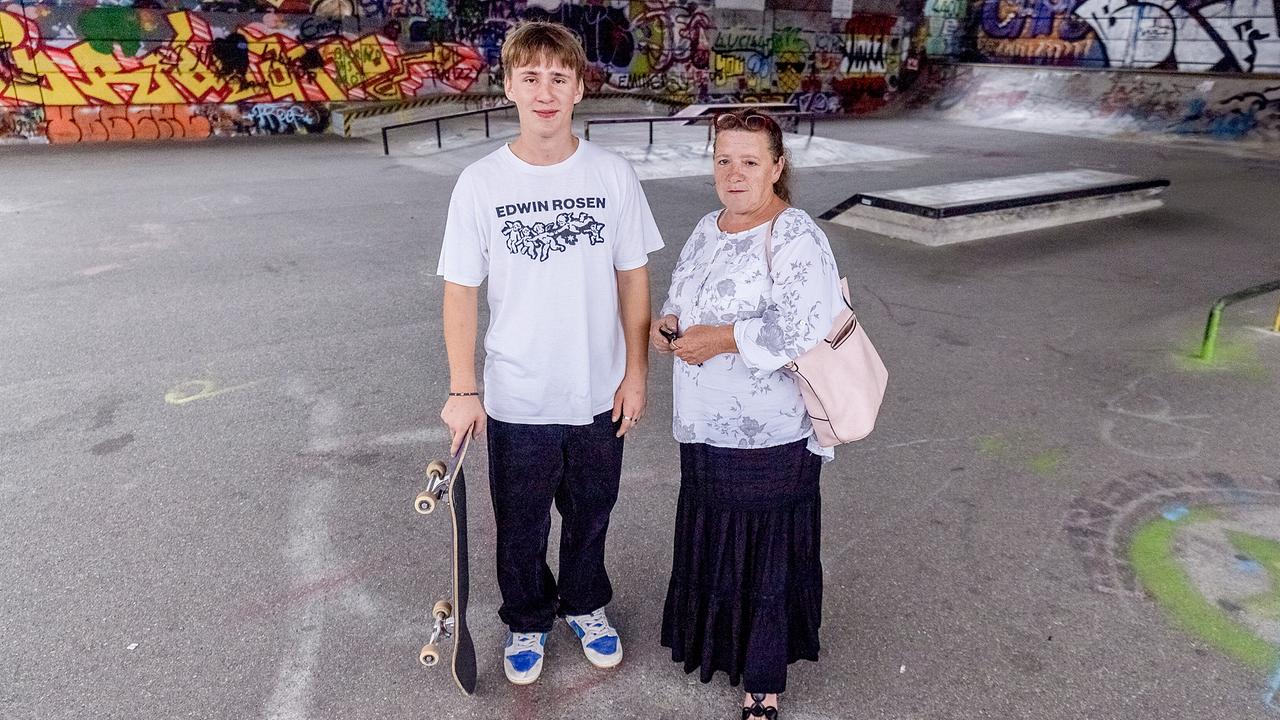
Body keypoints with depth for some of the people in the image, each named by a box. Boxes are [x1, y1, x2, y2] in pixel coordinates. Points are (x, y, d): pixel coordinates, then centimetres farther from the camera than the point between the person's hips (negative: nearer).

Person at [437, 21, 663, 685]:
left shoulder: (613, 175, -7)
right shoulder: (480, 183, -9)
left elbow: (633, 280, 0)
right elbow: (460, 291, -4)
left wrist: (635, 375, -1)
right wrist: (463, 390, -7)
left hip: (599, 396, 1)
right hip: (516, 402, 0)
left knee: (589, 517, 21)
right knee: (520, 528, 18)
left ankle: (585, 605, 48)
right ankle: (527, 620, 44)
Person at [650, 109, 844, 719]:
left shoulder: (796, 238, -16)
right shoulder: (708, 229, 9)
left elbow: (803, 329, -26)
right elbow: (682, 296, 20)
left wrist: (721, 339, -22)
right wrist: (669, 324, -2)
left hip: (770, 437, -7)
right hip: (704, 426, 7)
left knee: (767, 555, 7)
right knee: (711, 543, 21)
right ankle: (718, 639, 46)